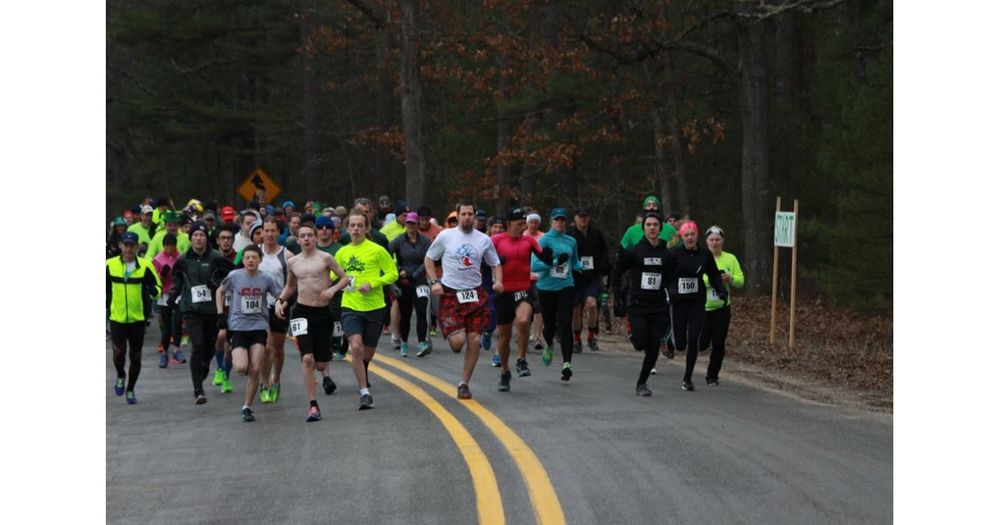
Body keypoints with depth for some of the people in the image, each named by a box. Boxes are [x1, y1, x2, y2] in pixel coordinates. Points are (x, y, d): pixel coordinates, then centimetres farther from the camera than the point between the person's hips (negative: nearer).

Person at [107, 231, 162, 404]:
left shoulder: (145, 266, -3)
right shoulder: (110, 265, 0)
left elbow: (158, 287, 3)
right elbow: (104, 288, 15)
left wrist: (153, 291, -18)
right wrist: (104, 306, 8)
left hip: (138, 318, 0)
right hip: (117, 317, 0)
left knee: (135, 356, 5)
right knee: (119, 352, -12)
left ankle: (130, 390, 23)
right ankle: (120, 377, 20)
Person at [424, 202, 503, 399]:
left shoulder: (484, 240, 5)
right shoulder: (445, 236, -1)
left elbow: (495, 263, 16)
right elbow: (428, 259, 8)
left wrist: (498, 281, -4)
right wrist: (434, 282, -6)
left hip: (476, 294, 3)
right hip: (451, 294, -3)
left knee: (474, 340, -3)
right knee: (458, 341, -13)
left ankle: (464, 384, 10)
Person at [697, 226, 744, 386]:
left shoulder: (730, 259, 3)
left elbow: (740, 281, 2)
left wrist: (730, 278, -18)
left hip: (721, 307, 2)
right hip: (702, 306, -2)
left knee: (719, 344, 1)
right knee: (702, 344, -3)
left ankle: (712, 376, 16)